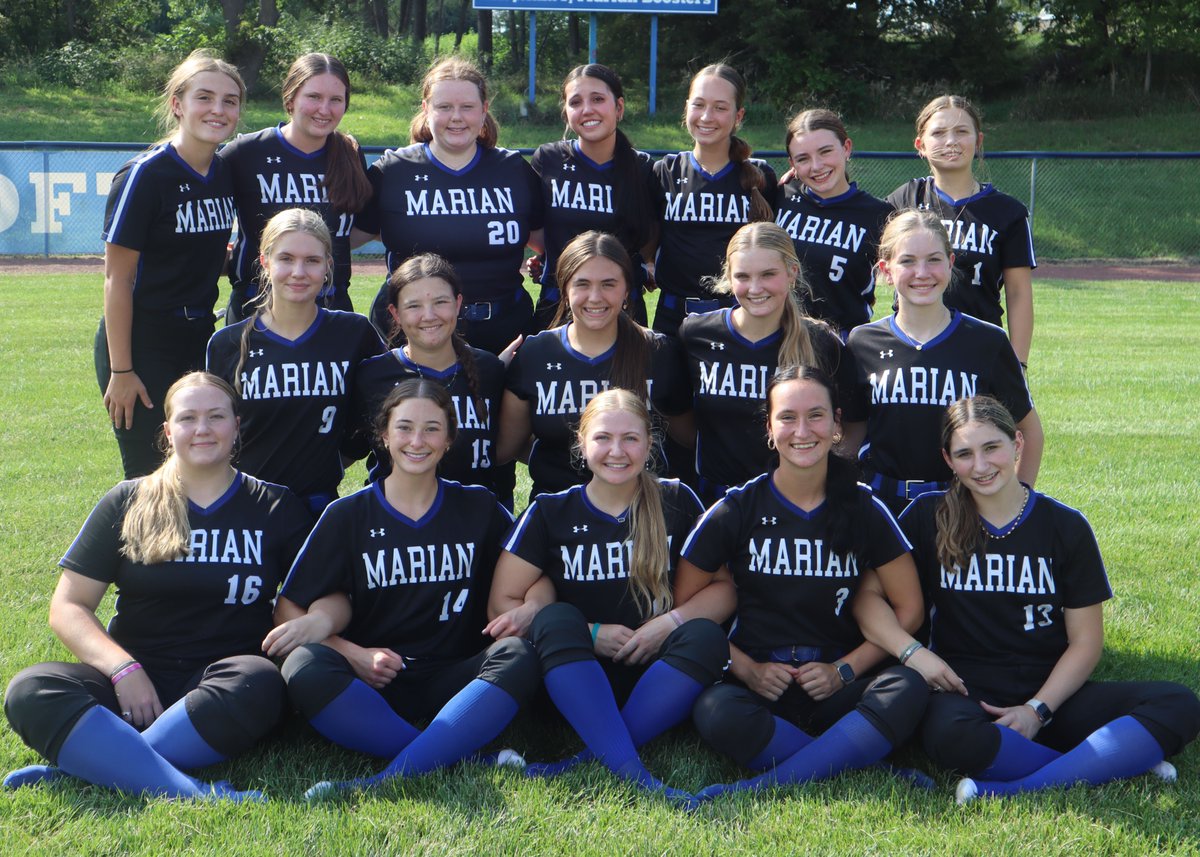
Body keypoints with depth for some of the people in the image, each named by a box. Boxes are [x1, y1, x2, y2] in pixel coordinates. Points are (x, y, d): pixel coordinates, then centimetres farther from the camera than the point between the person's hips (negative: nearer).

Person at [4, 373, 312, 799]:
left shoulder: (276, 509, 11)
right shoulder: (128, 503, 11)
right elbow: (67, 607, 7)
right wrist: (123, 668, -11)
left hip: (220, 689, -1)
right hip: (134, 684, 1)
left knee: (258, 683, -36)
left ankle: (86, 767, -31)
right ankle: (196, 794, -43)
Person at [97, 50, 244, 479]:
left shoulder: (227, 173, 4)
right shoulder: (145, 175, -14)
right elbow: (117, 279, -14)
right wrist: (120, 371, -15)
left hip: (200, 341, 6)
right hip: (141, 344, -6)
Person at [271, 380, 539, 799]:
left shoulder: (478, 508, 10)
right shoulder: (348, 514, 7)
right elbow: (288, 611, 4)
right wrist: (352, 654, -13)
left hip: (453, 682, 1)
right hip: (369, 684, -1)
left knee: (519, 656, -29)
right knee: (305, 667, -32)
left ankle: (386, 782, -41)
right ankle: (481, 762, -35)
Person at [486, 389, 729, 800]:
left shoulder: (677, 502, 5)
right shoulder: (551, 512, 3)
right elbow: (501, 604, -1)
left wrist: (671, 621, -15)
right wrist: (591, 635, -11)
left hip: (654, 677, 1)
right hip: (573, 679, 0)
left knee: (707, 636, -28)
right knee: (555, 618, -30)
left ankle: (585, 765, -35)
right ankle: (632, 774, -43)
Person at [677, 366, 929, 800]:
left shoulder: (865, 510, 4)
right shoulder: (738, 509, 1)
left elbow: (908, 608, 6)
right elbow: (687, 603, 3)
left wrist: (844, 670, -6)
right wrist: (746, 669, -9)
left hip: (839, 689, 2)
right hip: (761, 687, -1)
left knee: (907, 688, -31)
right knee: (716, 711, -34)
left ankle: (768, 786, -31)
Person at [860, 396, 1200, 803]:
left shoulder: (1065, 525, 3)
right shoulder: (928, 517, 3)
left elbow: (1086, 641, 3)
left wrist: (1037, 709, -10)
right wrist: (914, 653, -17)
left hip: (1051, 694, 2)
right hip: (967, 694, -2)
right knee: (951, 736, -39)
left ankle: (1006, 792, -32)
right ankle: (1114, 765, -23)